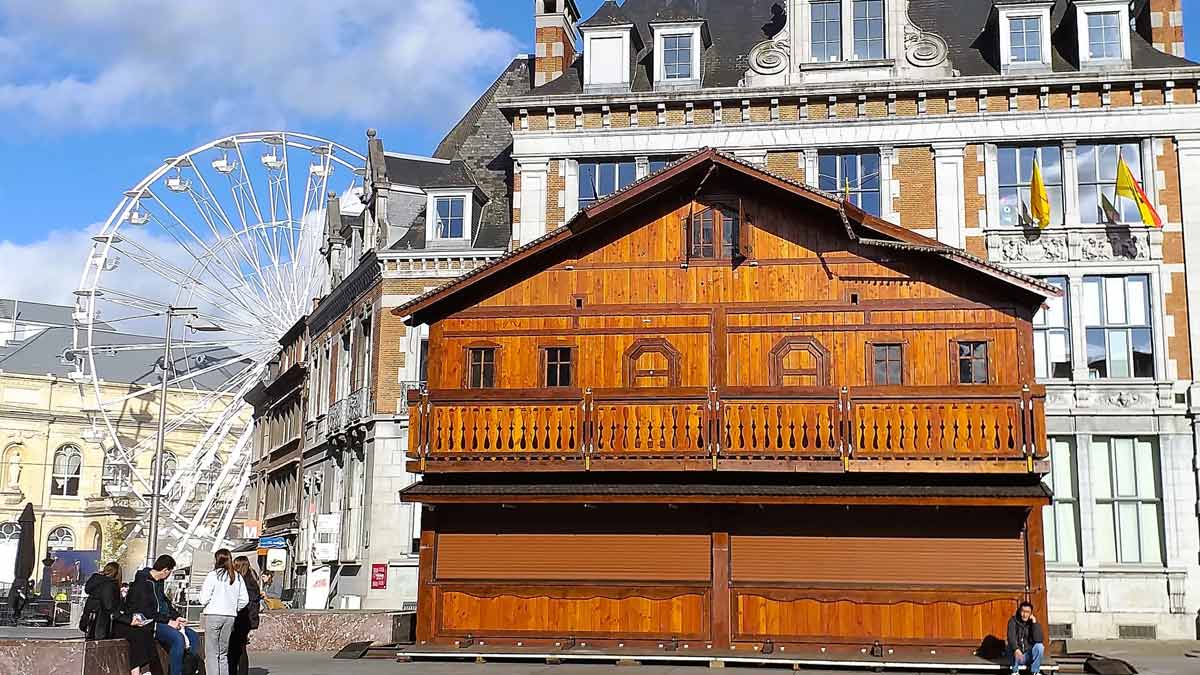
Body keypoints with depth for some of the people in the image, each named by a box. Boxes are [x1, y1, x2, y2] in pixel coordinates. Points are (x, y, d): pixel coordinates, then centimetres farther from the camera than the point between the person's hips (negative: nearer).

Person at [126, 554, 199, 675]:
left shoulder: (159, 582, 13)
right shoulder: (142, 583, -14)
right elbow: (145, 611, -19)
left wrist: (177, 617, 4)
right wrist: (168, 621, -19)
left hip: (161, 620, 9)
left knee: (193, 637, -2)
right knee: (178, 638, -30)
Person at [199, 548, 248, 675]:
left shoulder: (213, 575, -8)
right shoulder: (237, 577, 7)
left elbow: (204, 599, -9)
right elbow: (244, 599, 6)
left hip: (214, 616, -5)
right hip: (231, 617, 5)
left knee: (212, 653, -1)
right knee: (223, 653, 15)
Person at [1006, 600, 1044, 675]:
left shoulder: (1034, 622, -4)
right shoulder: (1013, 621, -8)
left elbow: (1039, 639, -21)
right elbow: (1011, 637, -25)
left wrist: (1034, 623, -23)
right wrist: (1016, 649, -43)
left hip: (1030, 657, 1)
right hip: (1017, 657, -1)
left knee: (1039, 646, -25)